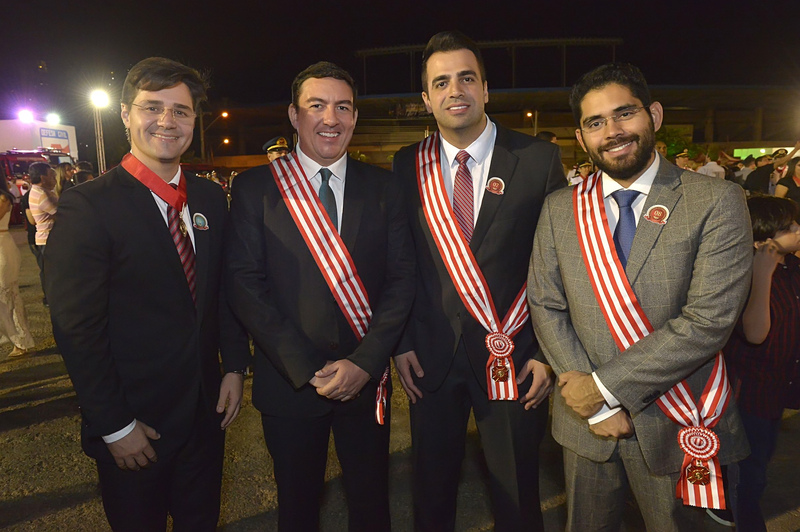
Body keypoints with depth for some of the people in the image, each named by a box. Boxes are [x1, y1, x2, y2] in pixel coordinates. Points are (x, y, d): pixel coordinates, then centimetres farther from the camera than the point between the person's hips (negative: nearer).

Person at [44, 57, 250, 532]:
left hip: (207, 407, 5)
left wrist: (235, 367, 1)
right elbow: (77, 328, -16)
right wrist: (114, 426, -14)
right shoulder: (87, 207, -15)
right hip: (132, 424, -4)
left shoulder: (211, 199, 2)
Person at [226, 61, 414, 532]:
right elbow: (245, 284, -9)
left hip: (366, 379, 2)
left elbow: (402, 278, -2)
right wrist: (306, 369, -14)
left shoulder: (383, 188, 1)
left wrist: (365, 362, -13)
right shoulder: (255, 188, -4)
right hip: (289, 382, -1)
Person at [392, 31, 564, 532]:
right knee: (432, 492, 19)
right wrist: (401, 343, 0)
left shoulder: (539, 158, -5)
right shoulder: (409, 166, 1)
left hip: (514, 357, -1)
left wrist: (549, 353, -6)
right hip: (431, 357, 2)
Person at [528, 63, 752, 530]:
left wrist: (605, 385, -18)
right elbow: (546, 308, -2)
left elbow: (709, 320, -18)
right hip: (586, 422, 3)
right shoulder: (559, 210, 0)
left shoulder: (716, 202, -11)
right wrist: (592, 399, -11)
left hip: (673, 427, -2)